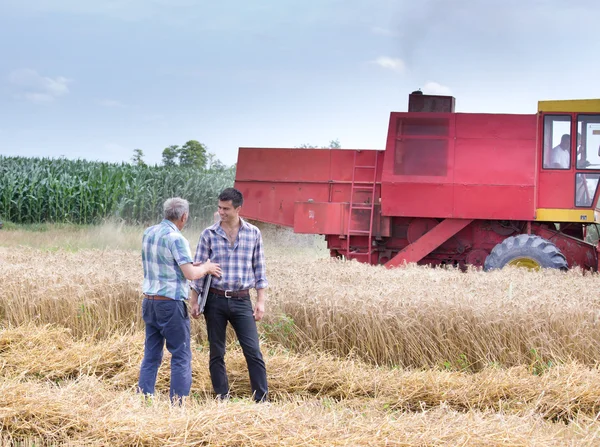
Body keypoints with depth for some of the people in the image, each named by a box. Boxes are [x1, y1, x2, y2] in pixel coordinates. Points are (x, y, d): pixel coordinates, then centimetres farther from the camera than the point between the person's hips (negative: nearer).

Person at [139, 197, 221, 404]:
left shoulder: (148, 233, 9)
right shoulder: (176, 239, -15)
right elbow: (190, 274, -18)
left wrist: (195, 265, 18)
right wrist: (206, 268, 1)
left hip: (149, 301, 7)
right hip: (170, 303, -7)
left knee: (151, 355, 11)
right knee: (181, 356, 1)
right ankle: (178, 403, -1)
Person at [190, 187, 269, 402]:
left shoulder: (253, 234, 3)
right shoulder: (209, 235, 1)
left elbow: (259, 269, 7)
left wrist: (261, 301, 2)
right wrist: (194, 301, 0)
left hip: (241, 301, 0)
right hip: (215, 300, 0)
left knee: (253, 352, -5)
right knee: (216, 354, 6)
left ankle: (261, 400, 1)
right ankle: (222, 399, 15)